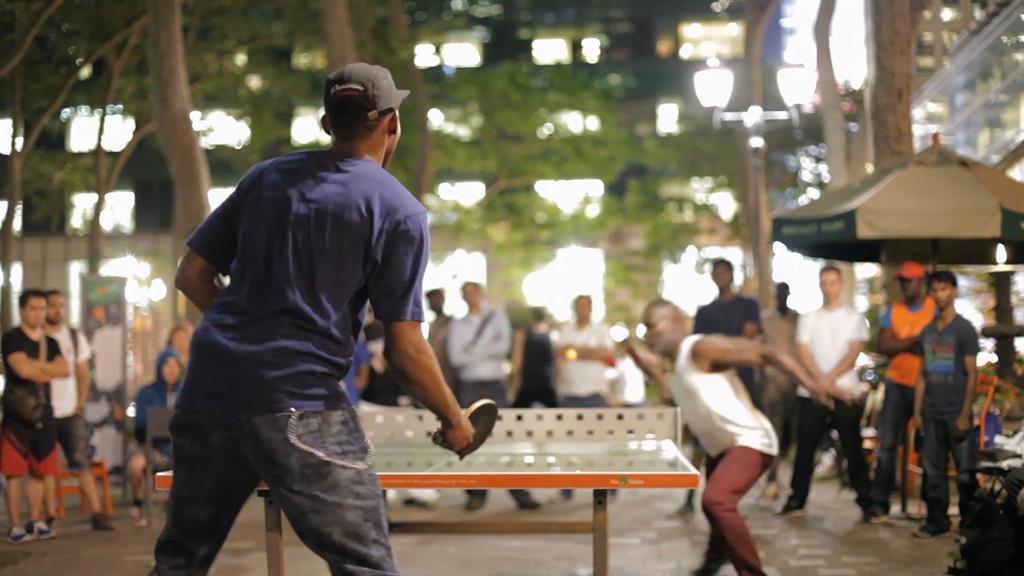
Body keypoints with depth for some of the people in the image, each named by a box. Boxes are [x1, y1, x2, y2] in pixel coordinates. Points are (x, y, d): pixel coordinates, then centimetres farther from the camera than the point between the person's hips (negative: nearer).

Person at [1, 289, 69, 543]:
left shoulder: (50, 342, 16)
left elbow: (65, 370, 0)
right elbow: (22, 369, -18)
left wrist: (36, 366, -10)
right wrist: (48, 369, -3)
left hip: (42, 413, 5)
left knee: (39, 471, 6)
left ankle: (36, 521, 15)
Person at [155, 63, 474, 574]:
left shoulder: (266, 177, 12)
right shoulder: (400, 212, -2)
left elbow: (192, 274, 14)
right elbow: (404, 350, -6)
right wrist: (454, 419, 9)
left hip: (208, 388, 6)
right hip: (297, 406, -6)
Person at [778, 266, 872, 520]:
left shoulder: (854, 318, 6)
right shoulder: (808, 319, 11)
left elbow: (853, 354, -5)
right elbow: (804, 354, 0)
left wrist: (829, 378, -18)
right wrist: (822, 382, -14)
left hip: (846, 393, -2)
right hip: (810, 393, 2)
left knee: (853, 450, -1)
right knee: (805, 449, 3)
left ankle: (866, 501, 5)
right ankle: (796, 500, 10)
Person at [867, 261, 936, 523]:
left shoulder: (936, 309, -2)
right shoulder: (893, 311, 7)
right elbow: (883, 345, -5)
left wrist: (902, 345, -14)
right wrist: (915, 340, -16)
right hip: (898, 385, 2)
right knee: (887, 444, -3)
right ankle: (879, 503, -1)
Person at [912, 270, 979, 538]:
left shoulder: (964, 330, -3)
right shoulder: (927, 332, 12)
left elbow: (972, 374, -5)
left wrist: (965, 414, -11)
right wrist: (917, 410, 8)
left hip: (956, 413, -4)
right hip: (931, 414, 4)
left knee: (965, 471, -1)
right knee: (933, 470, 5)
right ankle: (937, 519, 13)